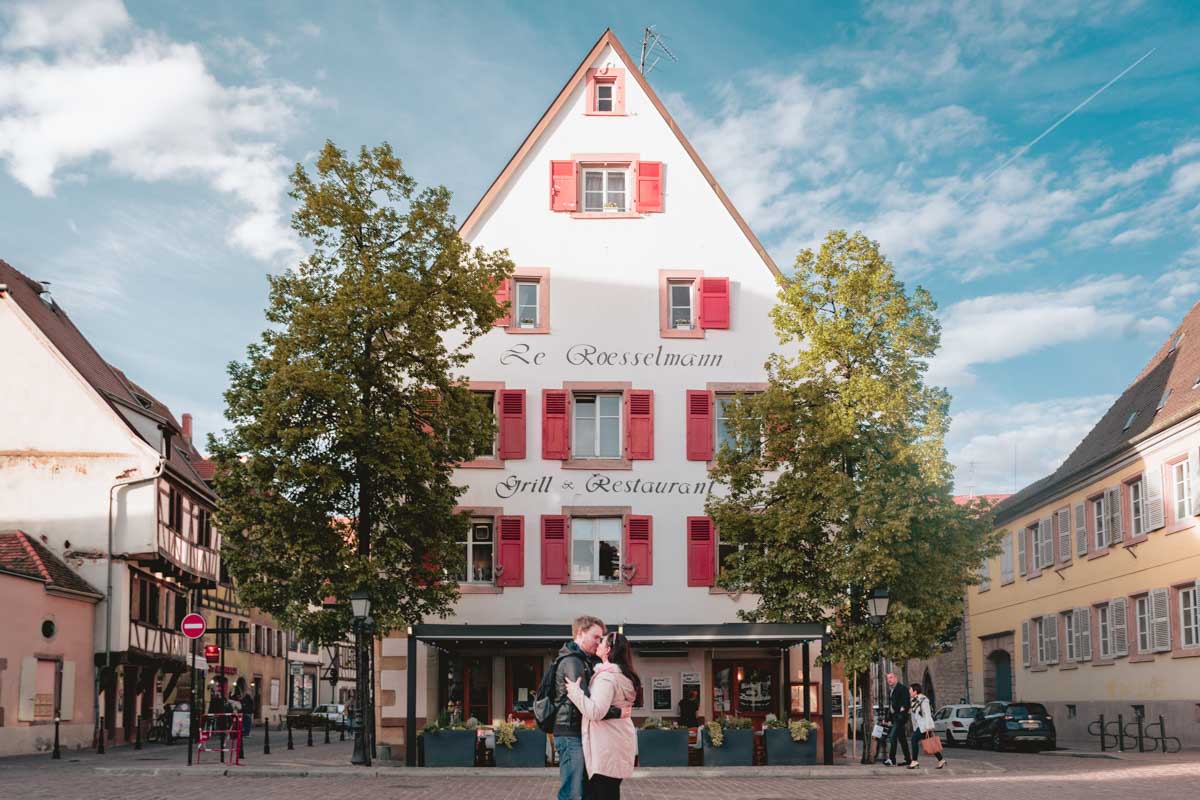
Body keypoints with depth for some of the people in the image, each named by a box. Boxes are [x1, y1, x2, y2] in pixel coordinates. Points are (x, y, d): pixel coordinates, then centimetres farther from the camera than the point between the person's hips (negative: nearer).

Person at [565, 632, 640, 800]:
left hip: (607, 747, -10)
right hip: (618, 742, 10)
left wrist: (574, 691, -19)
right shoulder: (622, 675, 14)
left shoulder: (607, 677, -17)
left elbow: (596, 711, -27)